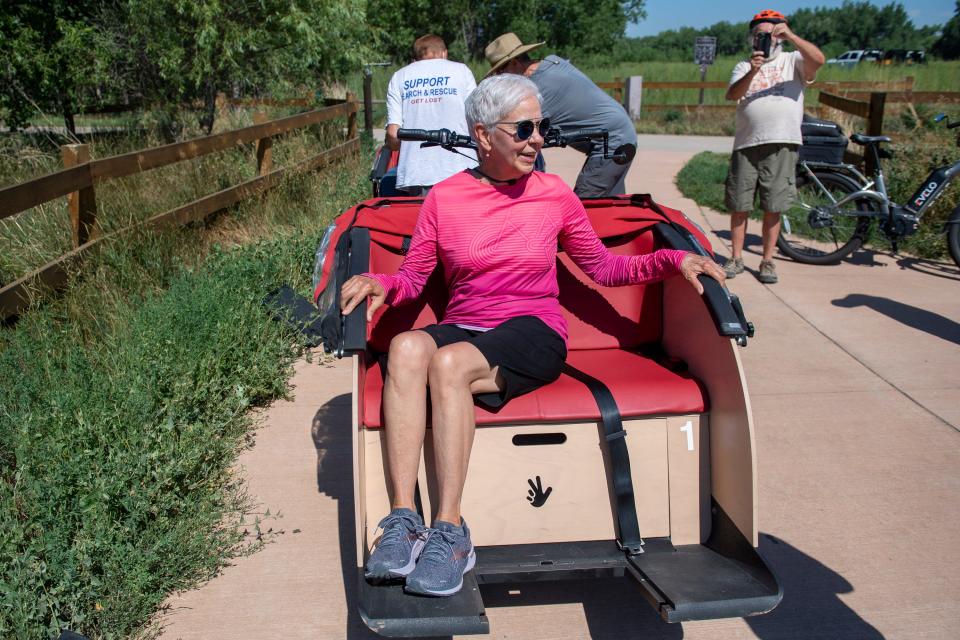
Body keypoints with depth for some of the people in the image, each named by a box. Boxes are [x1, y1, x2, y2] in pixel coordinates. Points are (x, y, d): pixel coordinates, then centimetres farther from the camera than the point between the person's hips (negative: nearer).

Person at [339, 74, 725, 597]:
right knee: (407, 347, -33)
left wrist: (672, 260, 2)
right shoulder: (443, 198, 7)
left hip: (533, 334, -2)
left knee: (449, 363, -33)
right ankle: (403, 519, -31)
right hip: (461, 328, 2)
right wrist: (380, 284, -13)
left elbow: (603, 268, 13)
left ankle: (450, 531, -28)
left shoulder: (554, 195, 7)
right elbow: (412, 279, 9)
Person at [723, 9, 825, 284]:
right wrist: (752, 72, -20)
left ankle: (767, 261, 11)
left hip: (782, 144, -2)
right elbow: (732, 95, -4)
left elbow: (818, 60, -12)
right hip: (746, 144, 2)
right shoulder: (744, 66, 15)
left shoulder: (793, 61, 10)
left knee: (772, 207, 1)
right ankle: (736, 259, 15)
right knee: (739, 206, 4)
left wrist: (791, 36, -18)